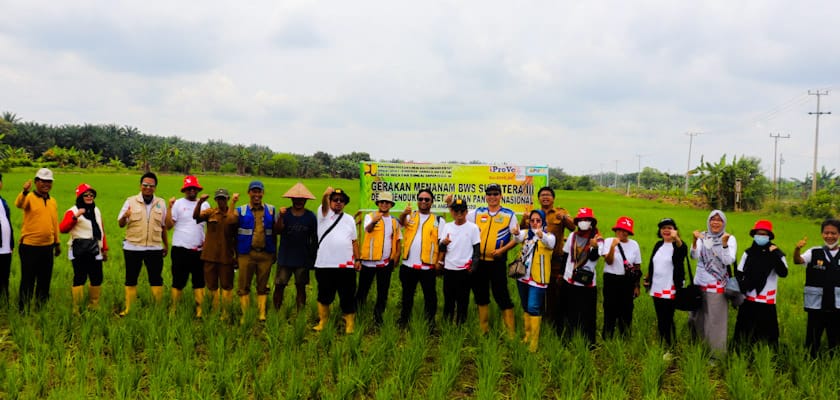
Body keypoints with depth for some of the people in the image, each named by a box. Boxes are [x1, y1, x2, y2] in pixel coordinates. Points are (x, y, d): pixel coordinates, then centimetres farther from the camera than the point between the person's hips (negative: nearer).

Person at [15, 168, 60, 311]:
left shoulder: (53, 201, 10)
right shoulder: (29, 197, -6)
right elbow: (19, 204, -29)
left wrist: (57, 243, 19)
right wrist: (25, 191, -50)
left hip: (48, 247, 5)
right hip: (30, 247, -5)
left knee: (45, 280, 13)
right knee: (28, 280, 2)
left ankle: (41, 307, 25)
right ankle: (23, 309, 11)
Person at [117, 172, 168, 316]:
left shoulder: (161, 203, 7)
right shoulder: (131, 201, 0)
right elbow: (120, 224, -3)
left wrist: (166, 245, 15)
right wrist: (124, 216, -25)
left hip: (154, 248, 1)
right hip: (132, 248, -1)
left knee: (156, 280, 3)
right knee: (131, 280, 7)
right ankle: (128, 309, 16)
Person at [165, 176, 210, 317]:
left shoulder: (204, 204, 9)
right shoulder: (178, 204, -1)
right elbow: (169, 225, -6)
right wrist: (170, 207, -15)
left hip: (199, 250, 3)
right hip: (180, 249, -3)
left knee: (199, 281, 5)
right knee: (178, 281, 2)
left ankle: (199, 310, 10)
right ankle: (173, 308, 12)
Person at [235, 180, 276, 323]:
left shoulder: (271, 210, 9)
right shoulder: (241, 211, 5)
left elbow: (274, 232, 12)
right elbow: (233, 233, 5)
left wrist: (275, 252, 10)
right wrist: (234, 253, 0)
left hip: (266, 254, 1)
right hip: (246, 254, -1)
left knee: (263, 286, 7)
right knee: (244, 286, 2)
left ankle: (262, 315, 12)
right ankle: (244, 316, 8)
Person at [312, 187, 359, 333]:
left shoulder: (349, 219, 15)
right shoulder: (323, 214, 6)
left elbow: (354, 241, 15)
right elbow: (324, 205, -18)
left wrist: (357, 259, 5)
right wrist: (326, 194, -40)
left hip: (346, 266, 2)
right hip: (324, 265, -1)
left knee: (348, 297, 2)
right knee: (324, 296, 9)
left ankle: (350, 327, 10)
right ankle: (322, 323, 25)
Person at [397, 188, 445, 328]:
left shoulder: (439, 220, 5)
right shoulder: (410, 216, 7)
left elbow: (442, 242, 1)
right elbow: (401, 221, -17)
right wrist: (404, 213, -41)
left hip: (428, 266, -2)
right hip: (408, 264, 2)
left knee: (430, 296, 4)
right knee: (407, 295, 14)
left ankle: (430, 324, 13)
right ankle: (403, 322, 25)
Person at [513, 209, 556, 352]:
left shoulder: (549, 235, -5)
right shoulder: (526, 233, 6)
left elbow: (550, 244, -30)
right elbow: (519, 239, -18)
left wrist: (541, 235, -53)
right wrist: (516, 234, -44)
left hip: (538, 278, -5)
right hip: (523, 276, 5)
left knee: (533, 308, -9)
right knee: (526, 308, 15)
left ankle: (534, 342, -1)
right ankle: (527, 336, 29)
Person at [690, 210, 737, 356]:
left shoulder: (730, 239, -4)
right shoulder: (702, 236, 2)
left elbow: (728, 261, -15)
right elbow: (694, 256, -10)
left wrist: (724, 243, -27)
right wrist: (695, 240, -26)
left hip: (717, 285, -4)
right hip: (699, 283, 4)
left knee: (716, 320, -1)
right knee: (698, 318, 14)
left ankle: (717, 353, 9)